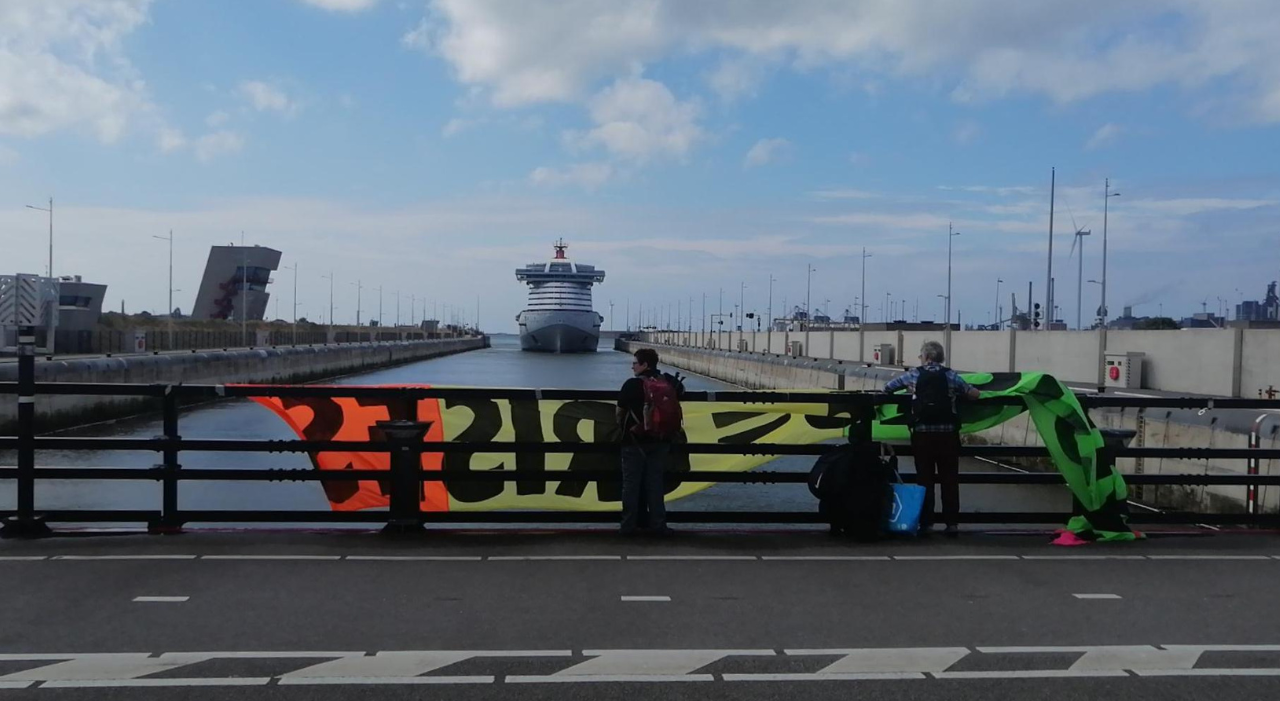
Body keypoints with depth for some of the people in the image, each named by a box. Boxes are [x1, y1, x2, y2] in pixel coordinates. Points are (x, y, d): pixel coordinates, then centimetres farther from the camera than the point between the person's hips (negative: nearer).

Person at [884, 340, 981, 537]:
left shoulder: (913, 375, 5)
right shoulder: (951, 375, 5)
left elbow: (887, 388, 15)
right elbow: (975, 394, 9)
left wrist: (908, 388, 33)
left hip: (922, 433, 0)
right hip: (948, 433, 0)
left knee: (925, 479, 6)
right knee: (950, 479, 6)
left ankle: (925, 523, 6)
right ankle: (951, 523, 6)